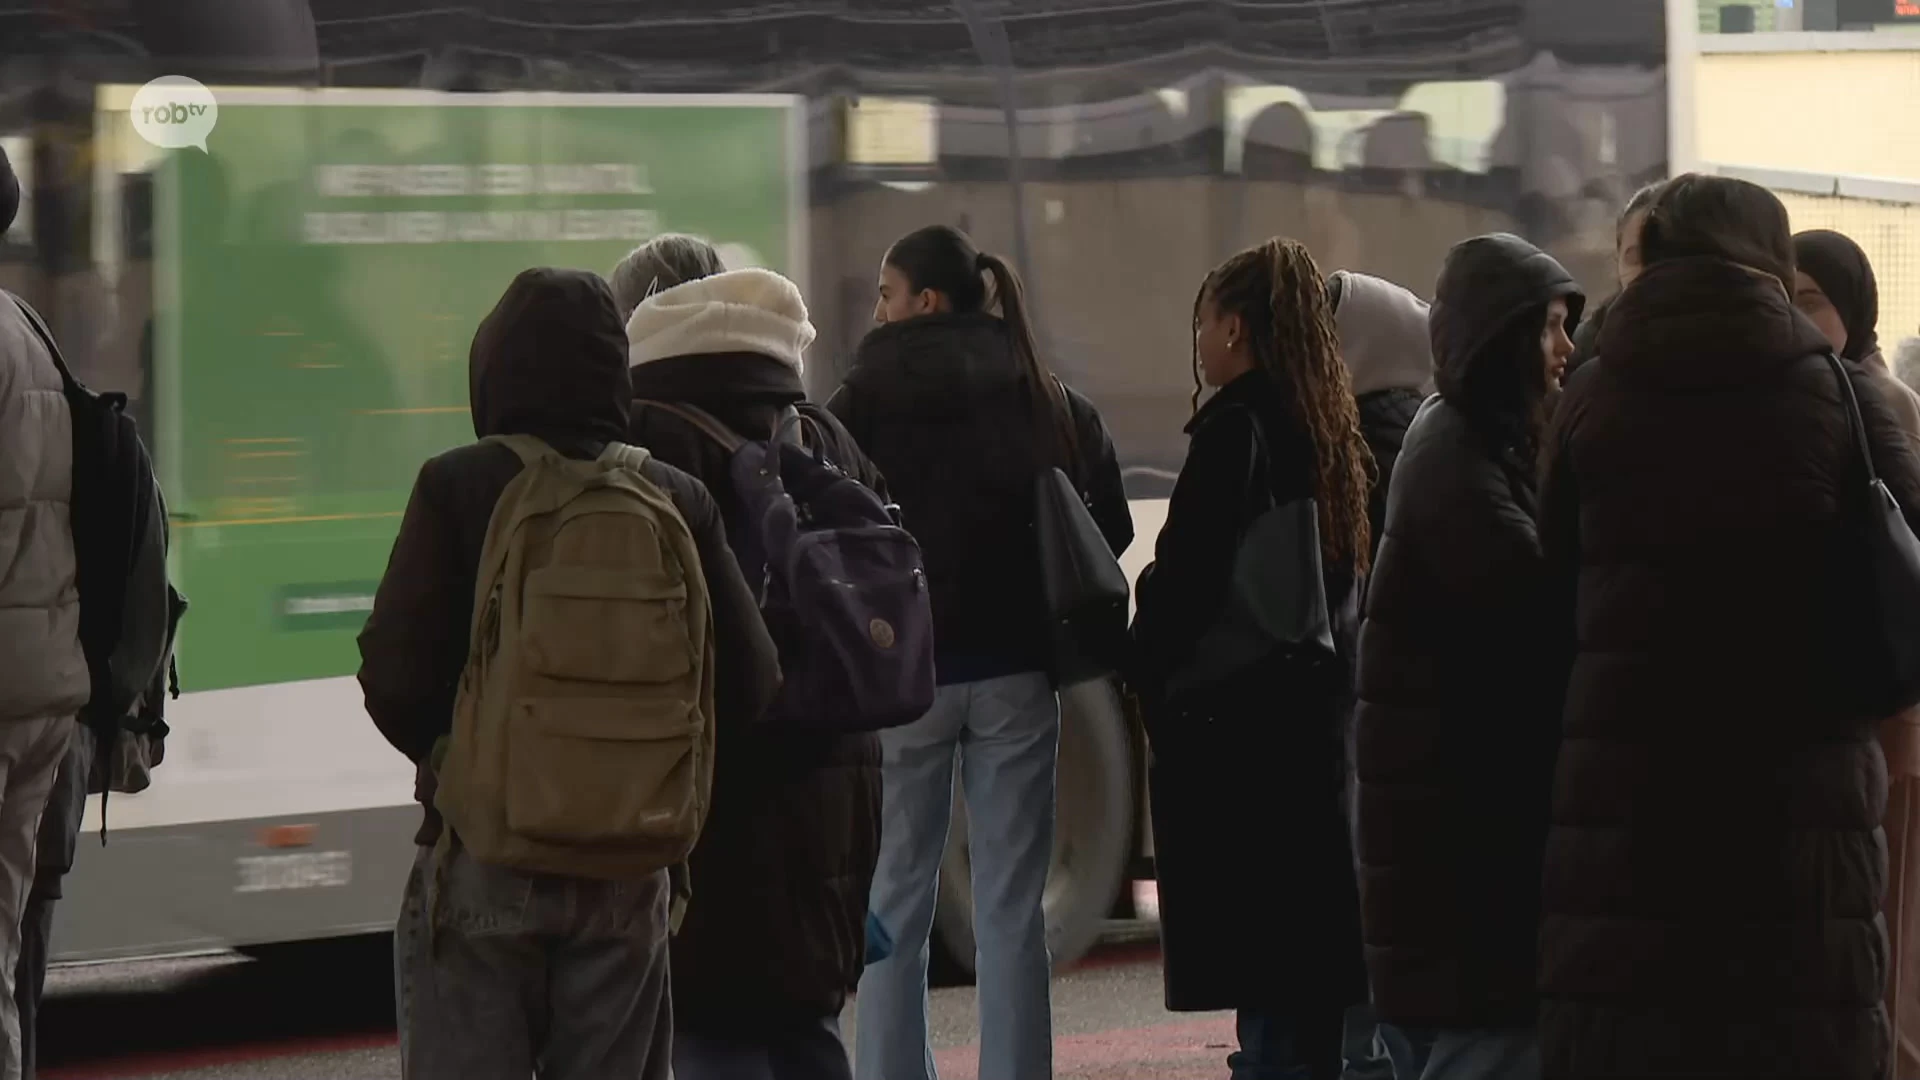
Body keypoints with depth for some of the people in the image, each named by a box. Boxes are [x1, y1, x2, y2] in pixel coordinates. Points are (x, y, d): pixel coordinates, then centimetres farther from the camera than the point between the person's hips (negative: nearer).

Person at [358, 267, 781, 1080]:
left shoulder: (458, 488, -9)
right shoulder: (678, 501, 1)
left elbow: (396, 677, -13)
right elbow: (749, 683, -1)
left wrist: (443, 758, 8)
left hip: (483, 860, -3)